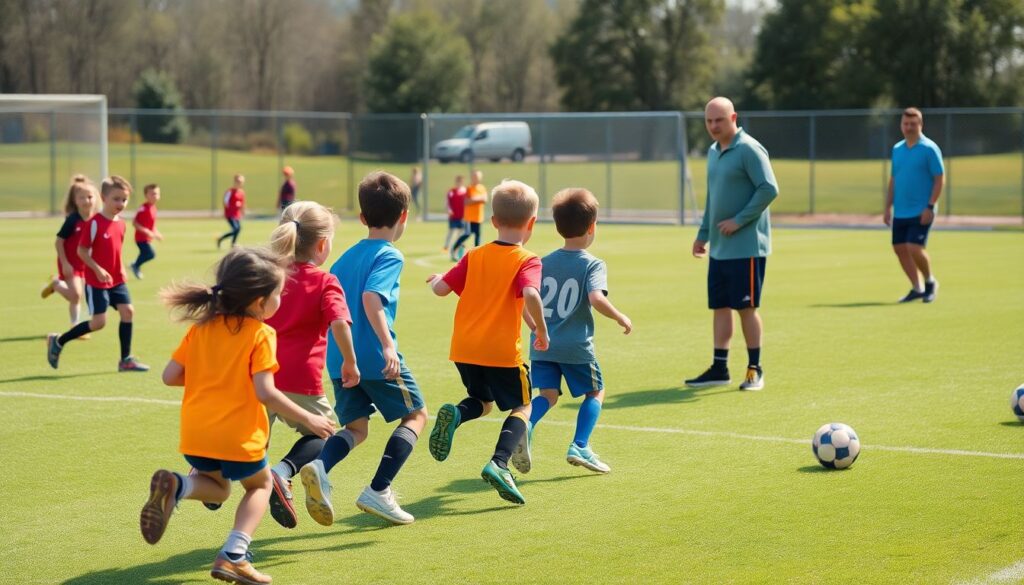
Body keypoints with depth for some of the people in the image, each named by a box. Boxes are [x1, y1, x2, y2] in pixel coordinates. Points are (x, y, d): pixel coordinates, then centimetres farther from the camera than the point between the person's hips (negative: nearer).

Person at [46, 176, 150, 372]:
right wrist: (98, 269, -20)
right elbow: (81, 250, -14)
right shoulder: (95, 223, -15)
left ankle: (126, 359, 4)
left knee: (127, 310, -4)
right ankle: (57, 341, 12)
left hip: (116, 280, 7)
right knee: (99, 322, -7)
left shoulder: (121, 224, 7)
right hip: (96, 281, -7)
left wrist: (121, 269, 5)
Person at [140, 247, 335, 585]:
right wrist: (308, 420, -7)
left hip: (195, 435, 5)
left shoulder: (201, 327, 6)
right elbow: (265, 392, -18)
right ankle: (233, 555, 2)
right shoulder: (261, 334, -10)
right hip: (237, 435, -5)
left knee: (219, 488, 27)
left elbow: (170, 376, 4)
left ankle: (176, 486, -7)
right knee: (260, 484, 22)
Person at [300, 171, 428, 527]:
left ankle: (320, 468, -17)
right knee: (416, 415, 12)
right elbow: (372, 297, -24)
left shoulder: (347, 256, 15)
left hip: (341, 359, 7)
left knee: (356, 427, 15)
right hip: (377, 358, -7)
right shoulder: (390, 256, -7)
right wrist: (388, 345, -30)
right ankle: (378, 491, -1)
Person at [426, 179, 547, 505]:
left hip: (464, 348, 5)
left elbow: (441, 289, 3)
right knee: (521, 408, 11)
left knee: (482, 401, 26)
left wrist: (434, 280, 27)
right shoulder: (527, 261, -9)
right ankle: (499, 463, -13)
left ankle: (454, 415, -9)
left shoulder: (475, 256, 5)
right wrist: (542, 332, -14)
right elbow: (530, 295, -27)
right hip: (503, 351, -5)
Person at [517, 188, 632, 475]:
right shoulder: (593, 265, -8)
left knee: (548, 394, 6)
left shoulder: (544, 263, 8)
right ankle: (580, 446, 0)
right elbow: (596, 298, -23)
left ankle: (524, 425, -24)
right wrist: (621, 318, -9)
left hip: (542, 345, 4)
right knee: (596, 392, 14)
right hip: (576, 347, -4)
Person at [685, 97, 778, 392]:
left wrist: (739, 220, -19)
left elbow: (769, 189, -19)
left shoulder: (749, 149, -13)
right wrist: (703, 233, 20)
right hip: (719, 248, 8)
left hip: (746, 247, -8)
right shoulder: (713, 152, 14)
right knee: (720, 306, 9)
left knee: (746, 307, -2)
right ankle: (719, 369, 14)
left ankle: (754, 370, 8)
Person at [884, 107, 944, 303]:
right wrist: (888, 207, 12)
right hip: (900, 212, 6)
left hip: (921, 212, -6)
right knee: (900, 248, 3)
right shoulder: (897, 149, 12)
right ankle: (917, 288, 14)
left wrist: (930, 207, -16)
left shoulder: (929, 149, -6)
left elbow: (940, 179, -9)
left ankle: (930, 282, 10)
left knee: (915, 249, -14)